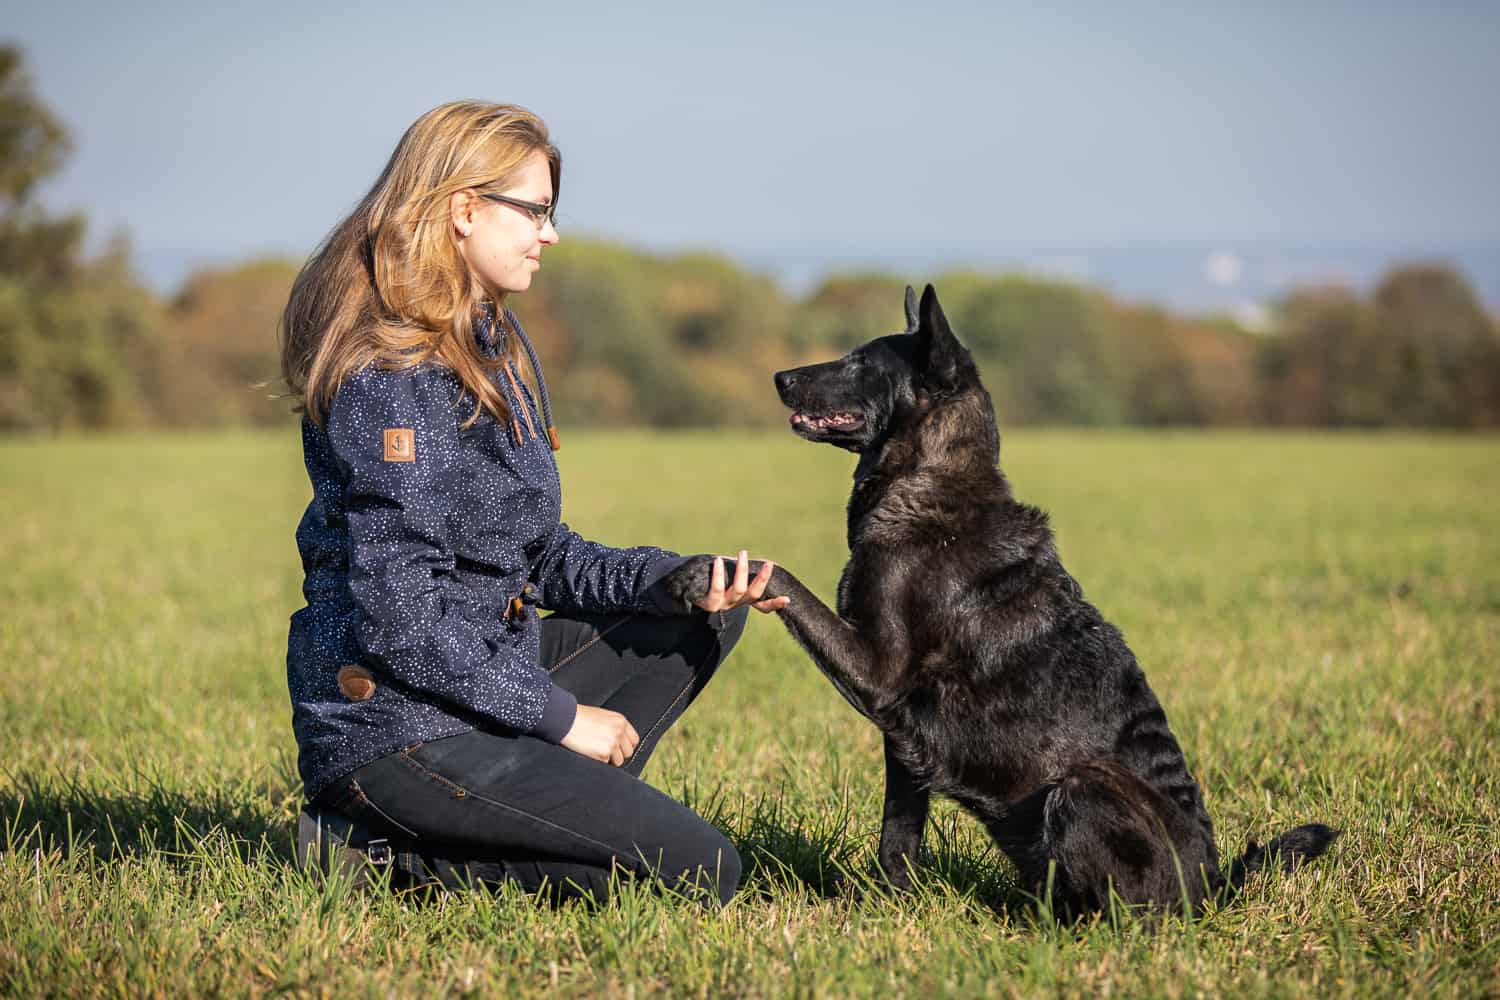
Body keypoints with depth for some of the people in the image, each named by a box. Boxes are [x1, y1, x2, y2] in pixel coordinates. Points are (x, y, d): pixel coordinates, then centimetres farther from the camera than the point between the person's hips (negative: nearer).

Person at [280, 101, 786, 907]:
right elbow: (401, 613, -23)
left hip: (478, 674, 10)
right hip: (396, 727, -10)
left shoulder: (492, 344, 11)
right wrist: (558, 715, -16)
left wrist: (680, 581, -3)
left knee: (705, 617, 12)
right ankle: (394, 849, -5)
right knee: (700, 872, -12)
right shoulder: (395, 375, -19)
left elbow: (541, 558, 12)